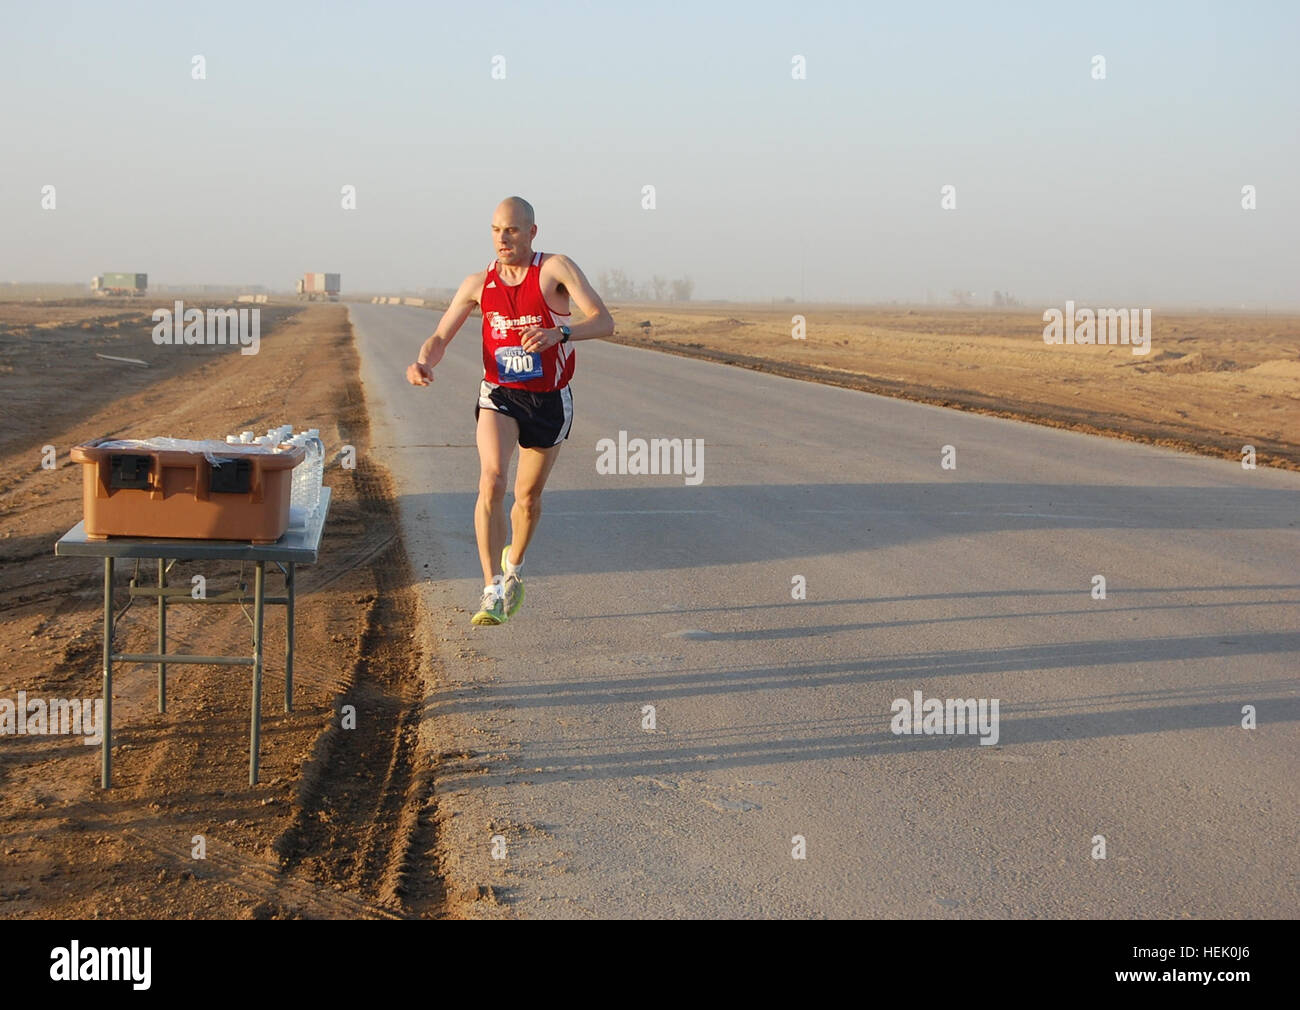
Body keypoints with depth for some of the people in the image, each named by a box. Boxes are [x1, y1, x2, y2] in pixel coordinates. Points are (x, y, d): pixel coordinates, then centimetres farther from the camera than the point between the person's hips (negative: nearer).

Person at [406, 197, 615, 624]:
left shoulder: (556, 269, -12)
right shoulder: (478, 284, -1)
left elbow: (604, 321, -21)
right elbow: (440, 337, 3)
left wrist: (560, 333, -41)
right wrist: (422, 362, -20)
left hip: (549, 401, -1)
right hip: (499, 396, 1)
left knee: (528, 497, 13)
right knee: (492, 481, -23)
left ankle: (513, 567, 43)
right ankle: (492, 591, -24)